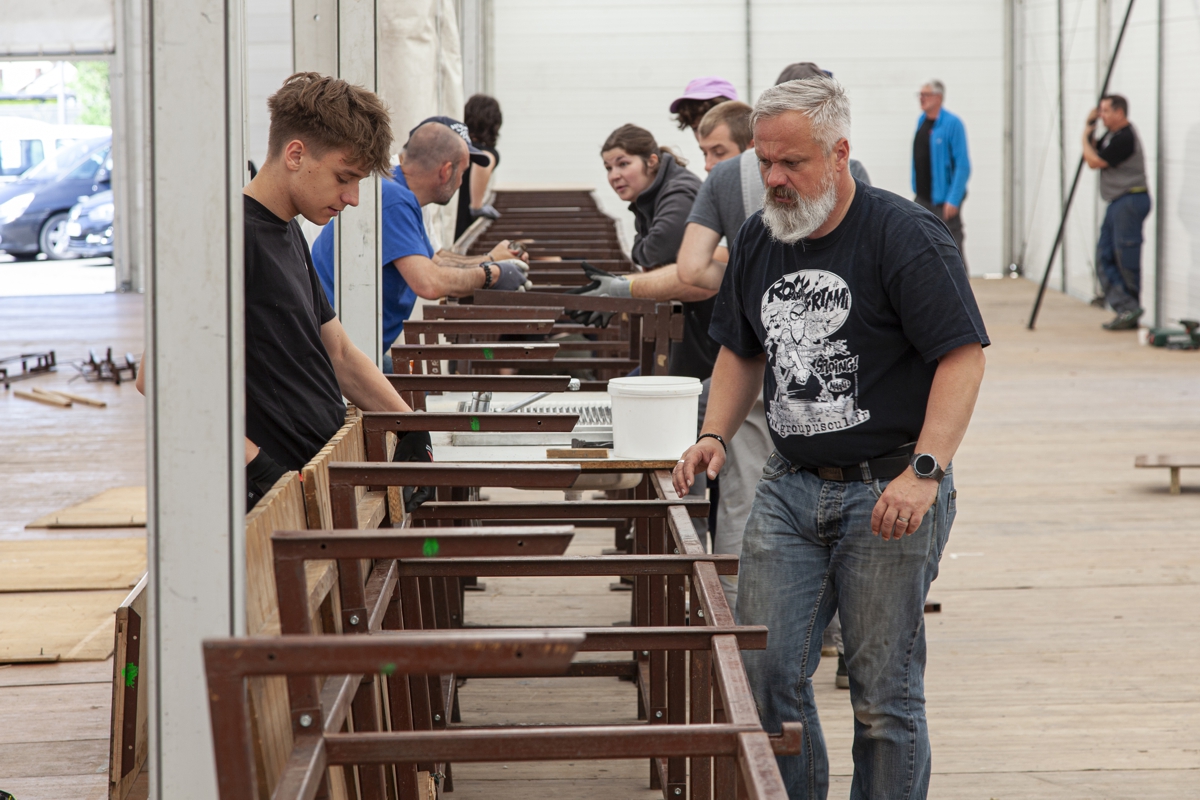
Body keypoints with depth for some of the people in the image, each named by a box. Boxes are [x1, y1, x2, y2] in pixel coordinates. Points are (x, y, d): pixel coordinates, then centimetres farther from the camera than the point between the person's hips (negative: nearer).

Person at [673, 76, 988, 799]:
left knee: (885, 692, 0)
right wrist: (716, 434, 6)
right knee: (765, 670, 1)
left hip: (889, 491, -6)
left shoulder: (906, 236, -11)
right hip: (790, 488, 6)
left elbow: (963, 355, -15)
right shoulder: (759, 239, 10)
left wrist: (924, 472, -24)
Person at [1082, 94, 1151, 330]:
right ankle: (1124, 307, 2)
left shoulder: (1125, 138, -17)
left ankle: (1130, 310, 4)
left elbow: (1094, 161, -16)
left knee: (1126, 257, -5)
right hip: (1117, 202, 11)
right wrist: (1090, 128, 14)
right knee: (1105, 257, 5)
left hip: (1131, 201, -11)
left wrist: (1085, 137, 1)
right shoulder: (1111, 134, 14)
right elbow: (1094, 153, 28)